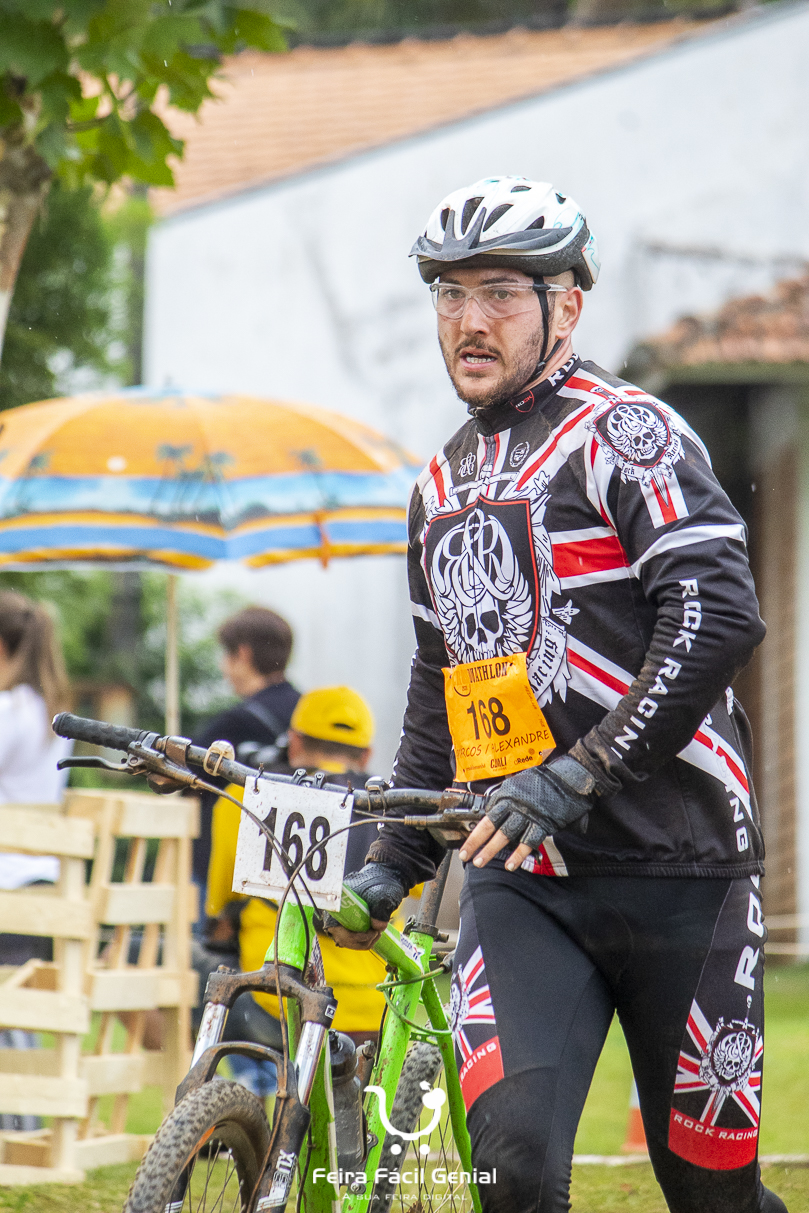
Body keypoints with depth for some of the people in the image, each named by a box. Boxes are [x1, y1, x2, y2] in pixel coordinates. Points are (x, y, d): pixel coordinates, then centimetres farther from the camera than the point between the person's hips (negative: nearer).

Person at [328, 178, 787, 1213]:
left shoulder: (622, 434, -5)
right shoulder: (443, 486, 19)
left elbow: (719, 615, -19)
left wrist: (579, 776, -24)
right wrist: (391, 864, 19)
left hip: (670, 863, -5)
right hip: (516, 878, 5)